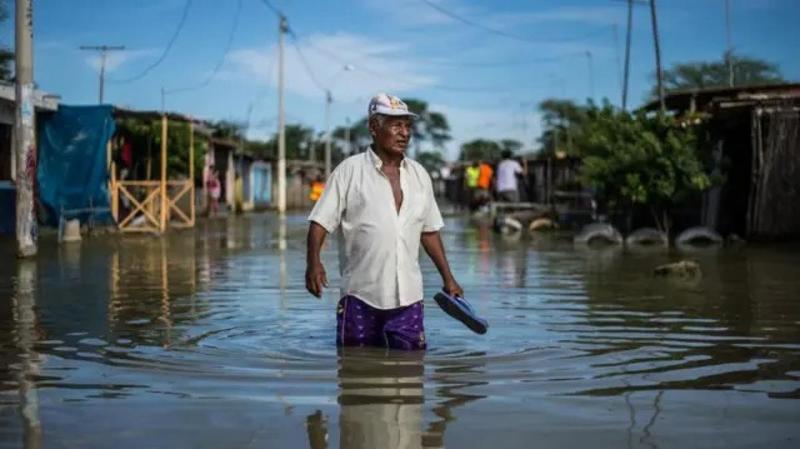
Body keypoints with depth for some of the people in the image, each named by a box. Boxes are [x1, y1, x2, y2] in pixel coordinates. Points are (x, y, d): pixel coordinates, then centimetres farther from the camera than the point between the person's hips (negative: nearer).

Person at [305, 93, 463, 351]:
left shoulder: (419, 175, 12)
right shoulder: (349, 171, -2)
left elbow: (429, 230, 18)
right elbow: (321, 221, -6)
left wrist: (448, 278, 17)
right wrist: (313, 262, -21)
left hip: (408, 295, 4)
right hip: (360, 294, -3)